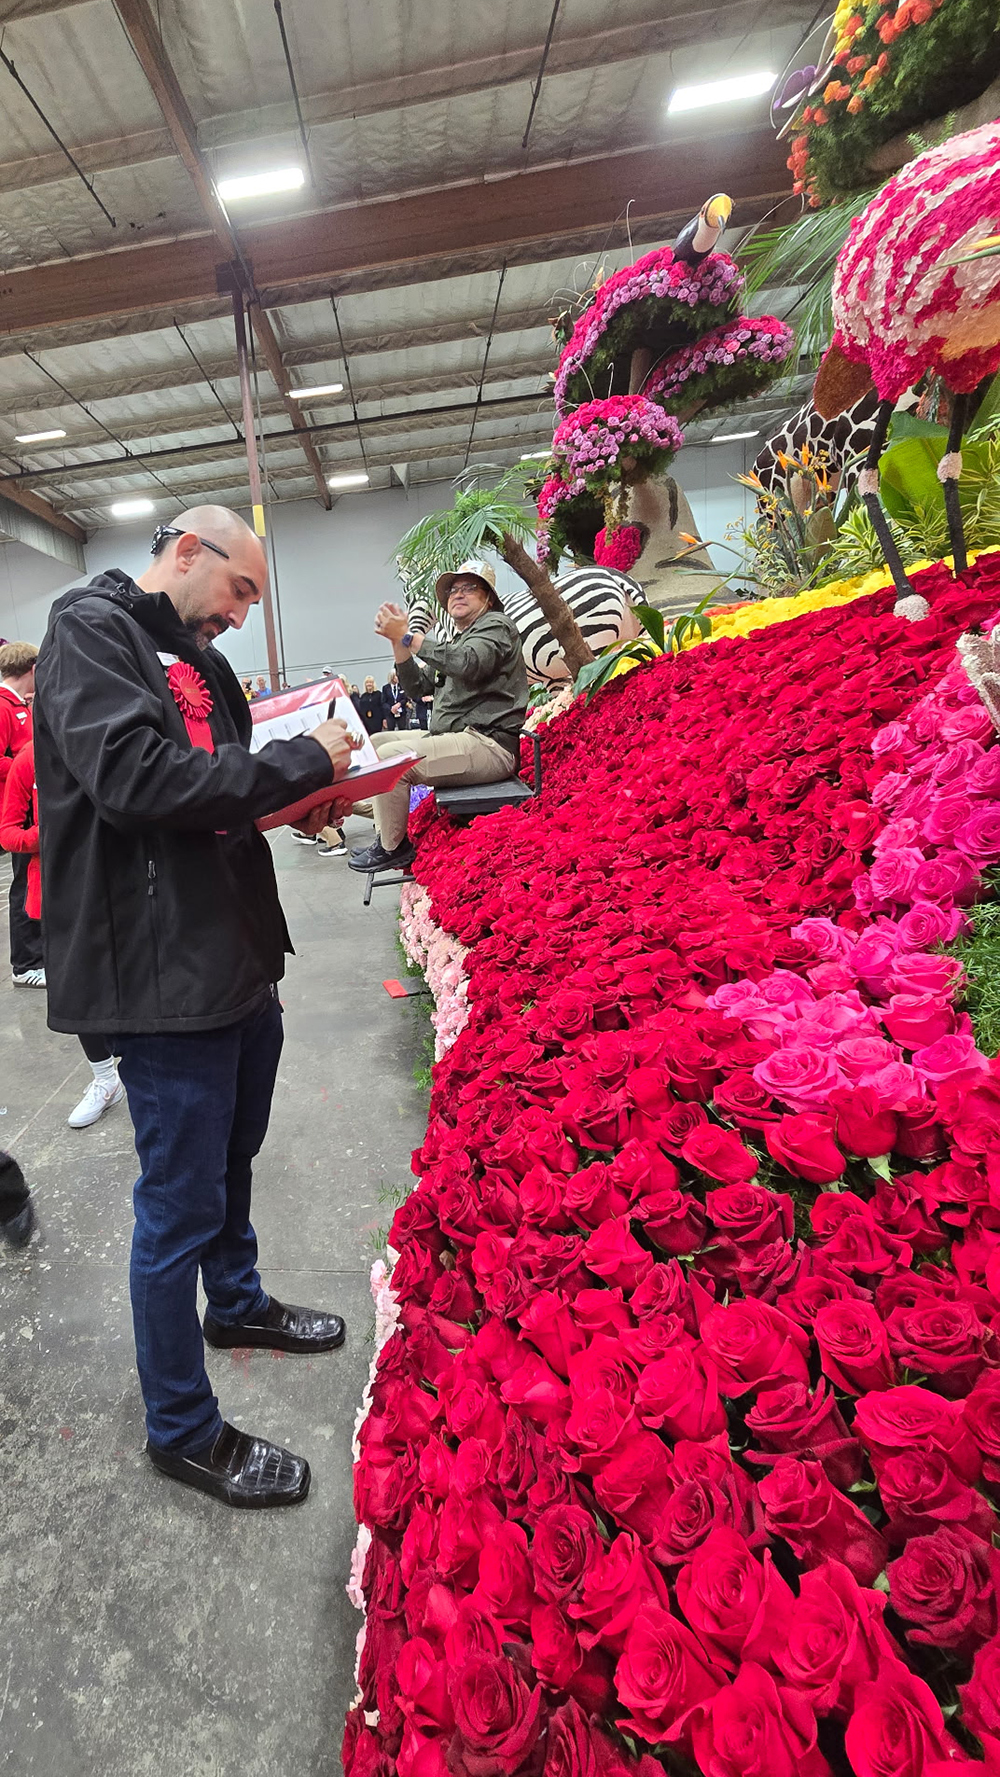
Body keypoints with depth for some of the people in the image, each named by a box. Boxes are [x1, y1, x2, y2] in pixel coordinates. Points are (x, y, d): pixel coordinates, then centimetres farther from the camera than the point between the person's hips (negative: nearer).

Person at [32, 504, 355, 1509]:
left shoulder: (200, 661, 19)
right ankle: (181, 1431, 29)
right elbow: (135, 777, -24)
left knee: (230, 1157, 25)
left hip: (239, 958, 9)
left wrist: (298, 805, 4)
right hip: (166, 975, -9)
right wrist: (302, 762, -18)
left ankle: (236, 1303, 50)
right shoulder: (89, 628, -7)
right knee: (180, 1205, 5)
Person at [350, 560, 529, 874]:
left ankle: (394, 848, -6)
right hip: (455, 738, 10)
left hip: (488, 744, -10)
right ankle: (385, 835, 7)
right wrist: (398, 641, 7)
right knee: (376, 742, 12)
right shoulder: (458, 640, 28)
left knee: (390, 757, -23)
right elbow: (417, 687, 20)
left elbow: (468, 664, -24)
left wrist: (407, 636, -18)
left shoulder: (495, 625, 0)